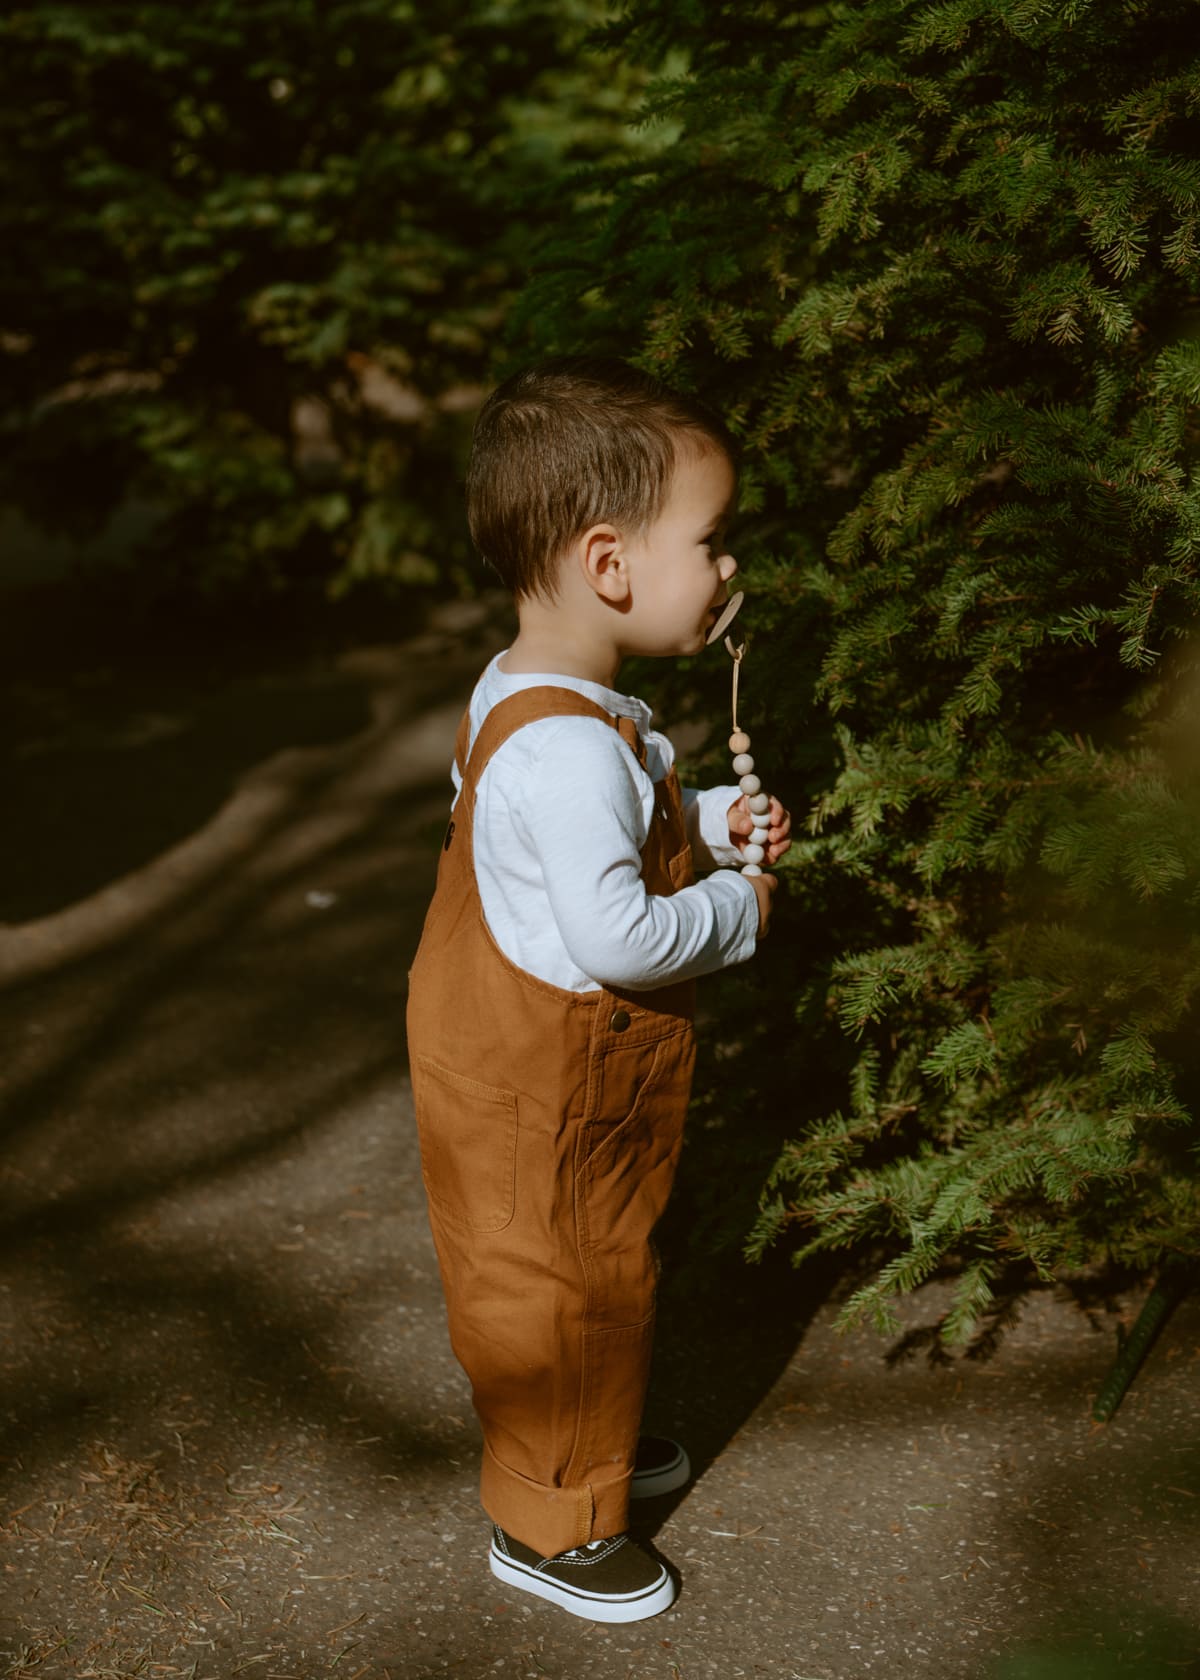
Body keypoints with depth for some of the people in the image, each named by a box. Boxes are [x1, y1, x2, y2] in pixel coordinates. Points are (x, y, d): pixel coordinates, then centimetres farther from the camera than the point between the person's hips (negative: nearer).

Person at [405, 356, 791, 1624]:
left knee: (599, 1270, 27)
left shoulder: (526, 695, 1)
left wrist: (707, 821, 3)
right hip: (539, 1091, -10)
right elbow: (614, 936, -33)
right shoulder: (571, 750, -33)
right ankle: (549, 1522, 26)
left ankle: (593, 1442, 48)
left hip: (568, 1074, 10)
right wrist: (736, 907, -17)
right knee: (556, 1287, 8)